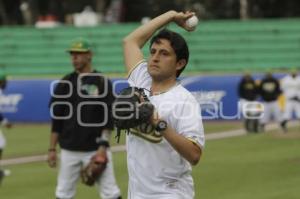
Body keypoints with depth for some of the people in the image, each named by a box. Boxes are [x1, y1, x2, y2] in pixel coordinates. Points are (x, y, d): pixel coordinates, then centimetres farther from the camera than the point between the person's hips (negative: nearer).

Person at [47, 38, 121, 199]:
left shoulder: (102, 83, -1)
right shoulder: (64, 84, 8)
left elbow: (109, 118, -4)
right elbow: (57, 119, 10)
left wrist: (103, 145, -14)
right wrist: (52, 149, 5)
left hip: (96, 149, -3)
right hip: (69, 150, 3)